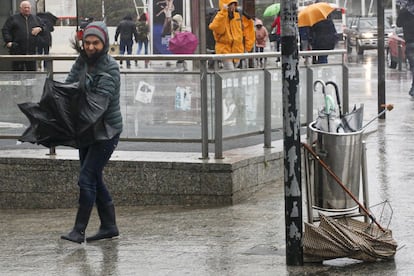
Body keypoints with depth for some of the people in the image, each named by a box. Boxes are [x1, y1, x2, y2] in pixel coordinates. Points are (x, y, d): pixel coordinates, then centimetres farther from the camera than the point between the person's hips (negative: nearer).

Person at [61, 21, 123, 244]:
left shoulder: (110, 68, -15)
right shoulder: (81, 62, 6)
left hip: (106, 130, -8)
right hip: (87, 129, 8)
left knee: (87, 178, -12)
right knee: (94, 179, 12)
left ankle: (79, 230, -7)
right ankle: (109, 226, 22)